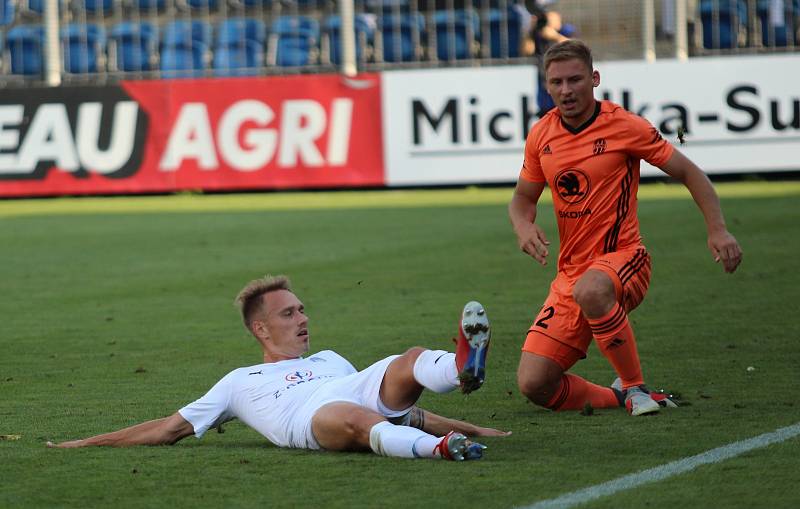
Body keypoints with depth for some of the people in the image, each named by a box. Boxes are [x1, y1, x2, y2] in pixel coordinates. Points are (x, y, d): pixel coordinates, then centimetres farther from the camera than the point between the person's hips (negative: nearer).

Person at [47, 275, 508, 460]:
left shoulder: (330, 360, 42)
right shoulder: (239, 382, 32)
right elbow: (171, 428, 31)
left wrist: (461, 424, 29)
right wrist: (88, 444, 27)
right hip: (310, 420, -4)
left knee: (412, 362, -26)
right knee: (354, 419, -40)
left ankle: (464, 367, -61)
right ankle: (439, 448, -67)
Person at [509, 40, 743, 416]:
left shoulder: (624, 126, -8)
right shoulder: (540, 135, 5)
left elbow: (689, 173, -2)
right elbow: (523, 198, 18)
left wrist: (717, 229, -15)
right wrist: (524, 228, -6)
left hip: (622, 257, -5)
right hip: (571, 270, 5)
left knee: (590, 290, -43)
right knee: (533, 385, -10)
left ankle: (636, 387, -24)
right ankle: (620, 397, 11)